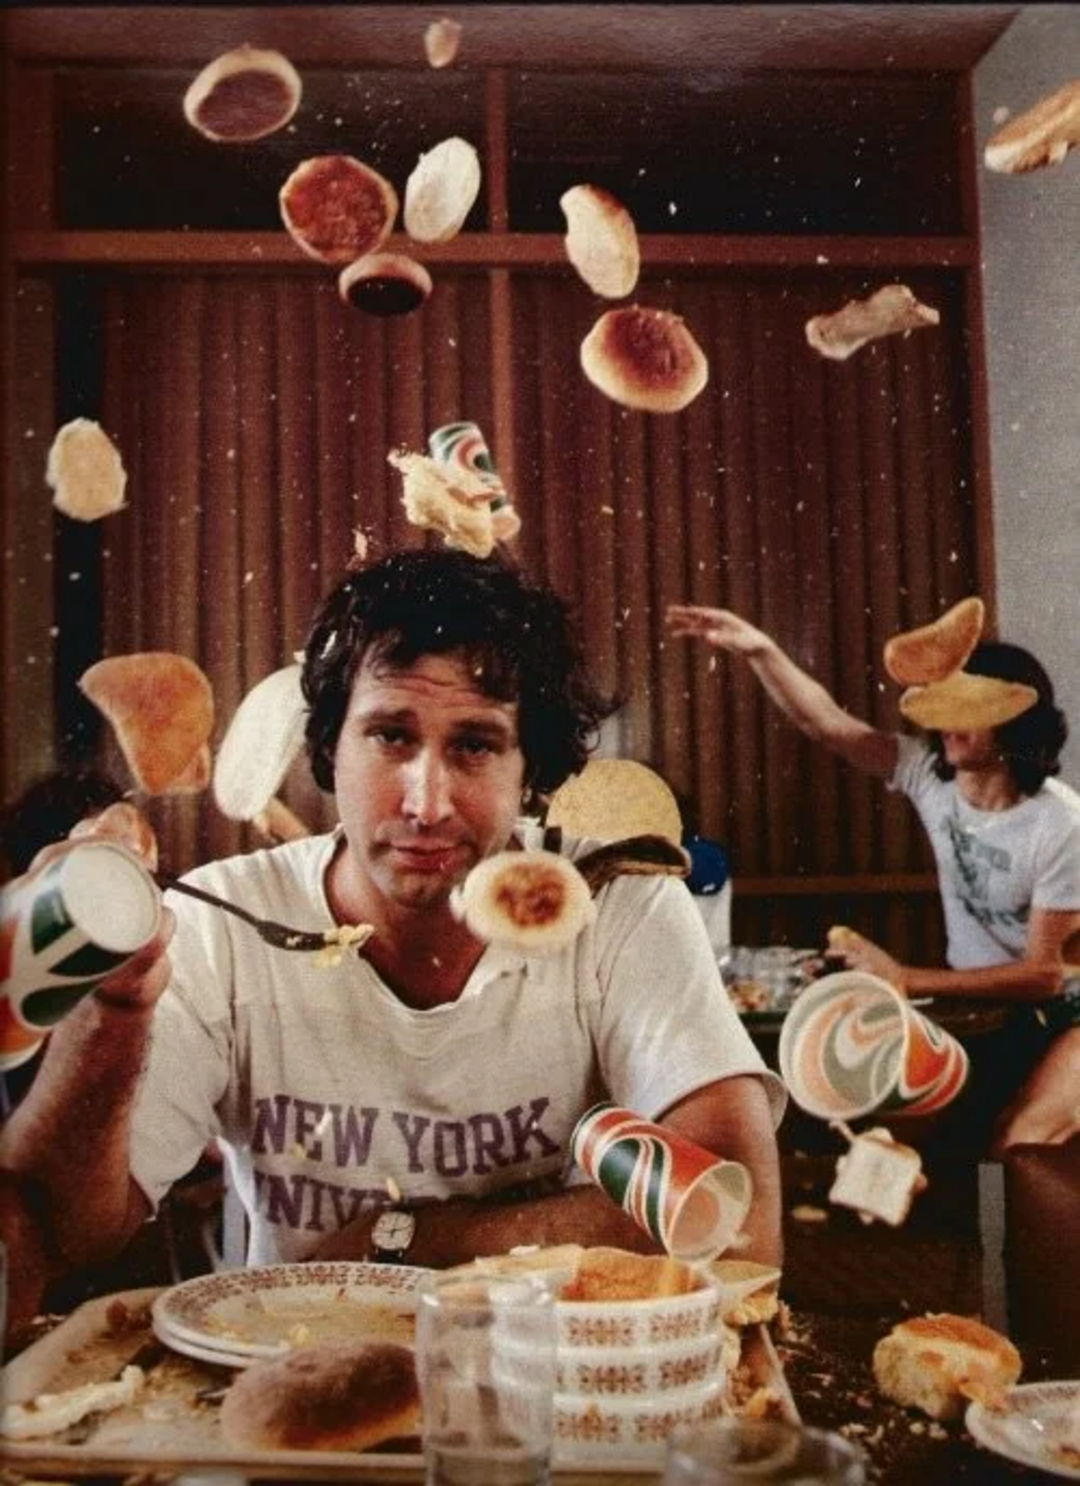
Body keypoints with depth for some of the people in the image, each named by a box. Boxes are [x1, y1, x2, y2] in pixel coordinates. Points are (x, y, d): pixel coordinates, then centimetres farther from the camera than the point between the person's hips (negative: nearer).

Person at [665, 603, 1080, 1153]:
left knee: (1021, 1143, -29)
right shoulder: (931, 773, -7)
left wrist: (906, 980, -28)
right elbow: (830, 725, -13)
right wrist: (761, 651, -30)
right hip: (974, 1004, 5)